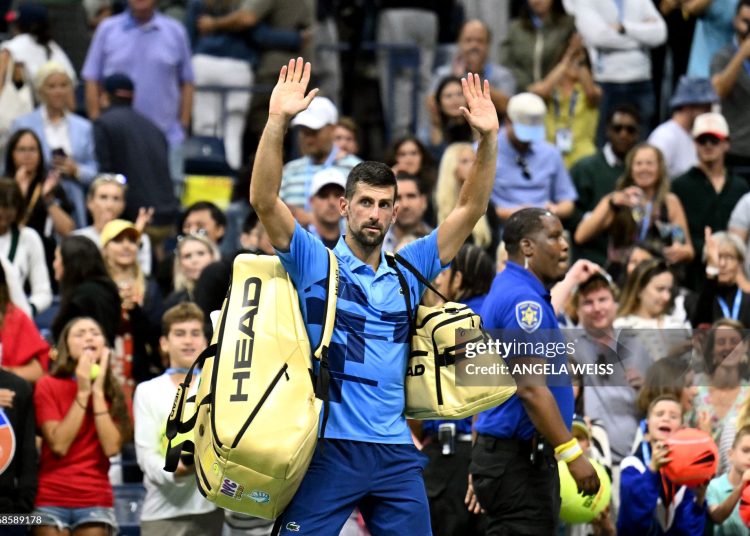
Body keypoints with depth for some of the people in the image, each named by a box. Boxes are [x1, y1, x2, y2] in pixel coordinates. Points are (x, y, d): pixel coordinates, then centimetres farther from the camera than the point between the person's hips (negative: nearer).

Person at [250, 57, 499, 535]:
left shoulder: (409, 270, 13)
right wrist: (278, 122, -21)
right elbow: (264, 200, -10)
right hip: (327, 447, -4)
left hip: (395, 451, 4)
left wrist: (489, 138, -2)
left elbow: (472, 209, 11)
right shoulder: (314, 262, 3)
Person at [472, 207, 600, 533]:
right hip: (518, 459, -11)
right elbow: (531, 388, -24)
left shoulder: (507, 293, 17)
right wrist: (573, 454, -24)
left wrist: (483, 465, 25)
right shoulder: (524, 301, -16)